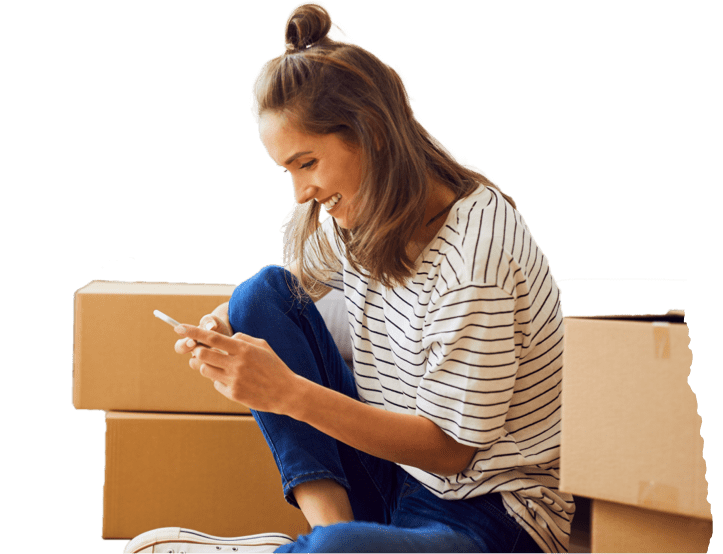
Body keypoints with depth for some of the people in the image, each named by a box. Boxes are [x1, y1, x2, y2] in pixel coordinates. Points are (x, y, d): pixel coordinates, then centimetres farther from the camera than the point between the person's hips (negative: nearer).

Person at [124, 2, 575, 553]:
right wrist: (219, 328, -4)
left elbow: (452, 447, -19)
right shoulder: (361, 216, 1)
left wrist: (291, 393, -25)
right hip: (396, 477, 9)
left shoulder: (474, 248, -23)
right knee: (264, 292, 0)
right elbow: (290, 281, 21)